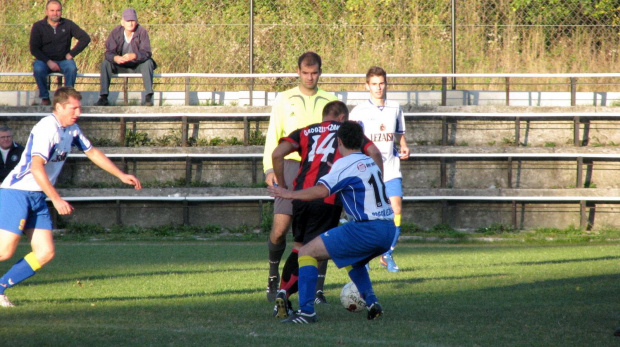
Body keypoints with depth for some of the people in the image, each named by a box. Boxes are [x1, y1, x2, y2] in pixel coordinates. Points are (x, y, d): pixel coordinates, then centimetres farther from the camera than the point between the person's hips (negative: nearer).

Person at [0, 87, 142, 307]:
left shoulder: (71, 130, 10)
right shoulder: (47, 128, -19)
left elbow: (92, 152, 25)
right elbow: (36, 167, -28)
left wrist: (121, 176, 22)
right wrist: (57, 200, -32)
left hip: (37, 198, 9)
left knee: (45, 253, -2)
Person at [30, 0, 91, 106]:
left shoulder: (68, 25, 3)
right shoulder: (38, 26, 0)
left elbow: (85, 38, 0)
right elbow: (34, 49, -5)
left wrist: (72, 54, -7)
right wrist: (48, 61, -17)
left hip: (63, 60, 0)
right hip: (45, 60, 0)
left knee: (71, 68, -33)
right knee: (38, 69, -34)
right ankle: (44, 97, -16)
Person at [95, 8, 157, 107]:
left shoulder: (142, 32, -17)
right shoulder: (116, 32, -12)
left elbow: (146, 53, -25)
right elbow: (109, 53, -15)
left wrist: (134, 56, -46)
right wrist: (115, 58, -41)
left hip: (138, 65, -2)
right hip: (121, 66, 2)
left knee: (148, 62, -31)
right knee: (105, 63, -22)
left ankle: (149, 97, -31)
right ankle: (103, 97, -24)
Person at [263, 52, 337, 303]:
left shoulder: (329, 101, 12)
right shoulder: (284, 100, 8)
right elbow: (273, 135, 7)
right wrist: (269, 169, -3)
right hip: (291, 166, -1)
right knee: (280, 227, -10)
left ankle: (317, 288, -1)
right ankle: (273, 274, 15)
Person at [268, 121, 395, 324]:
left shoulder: (345, 164, -6)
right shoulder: (370, 163, 19)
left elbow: (321, 191, -19)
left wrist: (289, 194, -10)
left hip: (366, 229, -8)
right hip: (388, 230, 8)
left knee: (307, 252, -3)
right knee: (352, 259, 38)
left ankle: (306, 311, -14)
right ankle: (371, 302, 20)